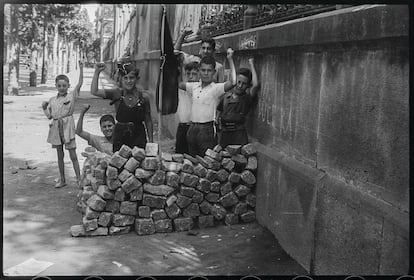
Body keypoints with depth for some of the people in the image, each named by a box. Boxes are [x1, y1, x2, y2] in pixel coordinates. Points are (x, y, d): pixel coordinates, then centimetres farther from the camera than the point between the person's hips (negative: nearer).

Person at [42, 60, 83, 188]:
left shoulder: (72, 96, -1)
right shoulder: (52, 100, 10)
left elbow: (80, 83, -13)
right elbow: (49, 116, 13)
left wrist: (81, 68, -18)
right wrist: (44, 107, 0)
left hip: (67, 126, -4)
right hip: (56, 127, 4)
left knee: (73, 155, -3)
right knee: (60, 155, 11)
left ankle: (79, 179, 3)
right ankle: (62, 179, 20)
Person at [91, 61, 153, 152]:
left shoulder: (144, 97, -4)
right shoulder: (117, 94, -3)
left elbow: (148, 121, 2)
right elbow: (94, 91, -13)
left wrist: (150, 142, 2)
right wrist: (97, 72, -17)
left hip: (138, 137, 0)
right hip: (120, 136, 1)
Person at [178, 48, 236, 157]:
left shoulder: (216, 88, -8)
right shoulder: (194, 86, 10)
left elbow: (233, 82, -23)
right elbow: (178, 83, 20)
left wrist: (230, 59, -22)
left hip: (207, 129, -6)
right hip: (192, 128, 6)